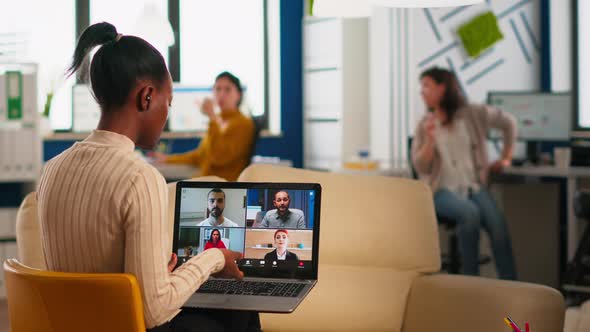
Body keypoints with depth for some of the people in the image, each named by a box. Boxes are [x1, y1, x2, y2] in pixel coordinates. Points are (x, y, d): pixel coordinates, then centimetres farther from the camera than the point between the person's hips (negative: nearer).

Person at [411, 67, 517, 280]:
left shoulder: (472, 114, 6)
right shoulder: (425, 125, 7)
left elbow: (508, 122, 18)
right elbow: (420, 167, -1)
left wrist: (506, 158, 18)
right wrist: (430, 139, -15)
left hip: (475, 186, 1)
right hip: (444, 190, -1)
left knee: (497, 222, -28)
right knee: (470, 213, -34)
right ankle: (471, 281, -25)